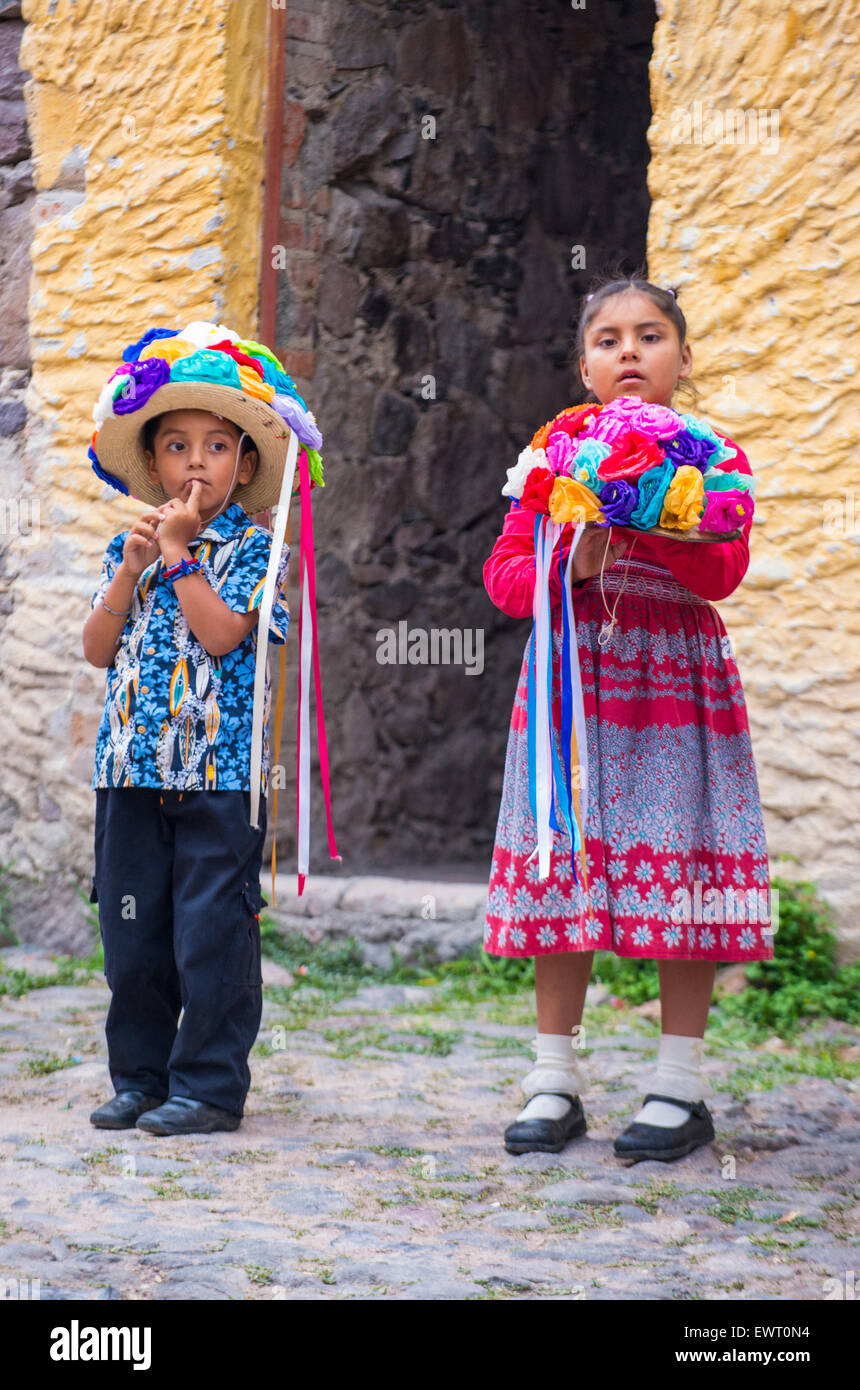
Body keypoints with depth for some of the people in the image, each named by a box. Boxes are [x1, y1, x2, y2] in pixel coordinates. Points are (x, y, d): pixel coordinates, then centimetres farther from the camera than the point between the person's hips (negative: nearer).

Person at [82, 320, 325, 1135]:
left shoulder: (255, 549, -2)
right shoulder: (127, 549, 11)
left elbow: (221, 633, -16)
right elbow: (97, 650, 3)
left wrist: (178, 553, -12)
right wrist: (133, 566, -6)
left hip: (219, 771, -5)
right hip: (132, 769, 5)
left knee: (213, 933, -2)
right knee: (132, 935, 9)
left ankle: (209, 1084, 5)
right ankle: (139, 1077, 19)